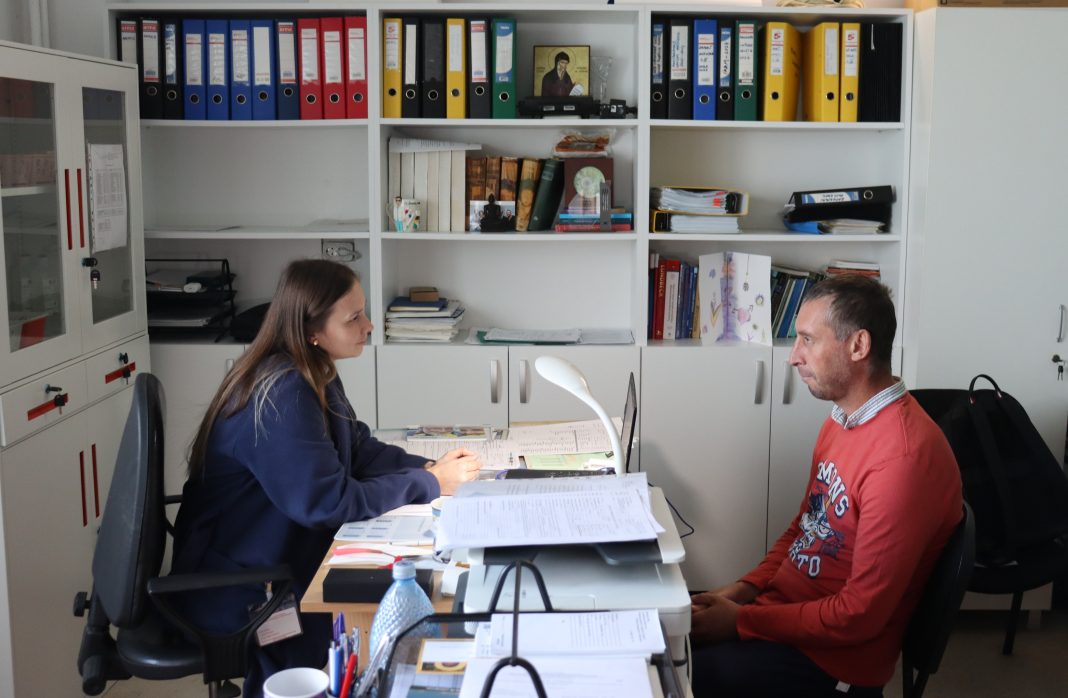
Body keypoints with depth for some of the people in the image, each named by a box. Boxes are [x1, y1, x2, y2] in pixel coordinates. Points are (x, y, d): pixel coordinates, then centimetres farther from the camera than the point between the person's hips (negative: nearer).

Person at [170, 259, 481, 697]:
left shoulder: (315, 375, 3)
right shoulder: (281, 396, -27)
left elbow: (359, 448, 8)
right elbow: (328, 502, -29)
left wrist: (429, 467, -9)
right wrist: (430, 485, -22)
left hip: (273, 559, 9)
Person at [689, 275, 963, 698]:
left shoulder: (905, 456, -26)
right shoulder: (842, 421, 6)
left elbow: (860, 615, -24)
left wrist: (741, 622, -18)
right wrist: (745, 589, 0)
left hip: (831, 657, -8)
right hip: (784, 609, 9)